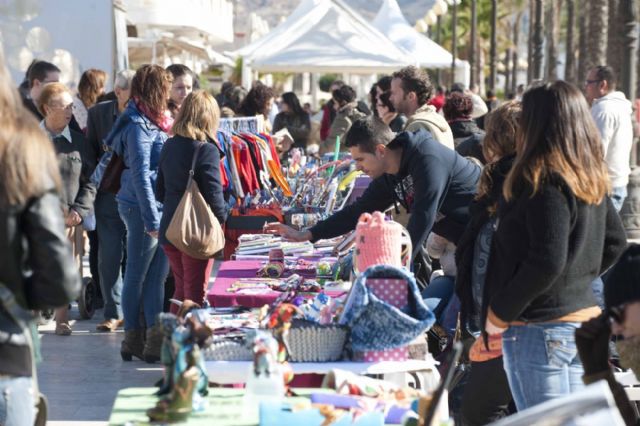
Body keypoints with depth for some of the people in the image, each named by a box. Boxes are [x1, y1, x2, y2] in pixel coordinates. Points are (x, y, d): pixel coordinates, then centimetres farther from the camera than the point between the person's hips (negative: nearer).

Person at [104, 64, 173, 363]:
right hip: (141, 207, -8)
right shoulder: (138, 125, -15)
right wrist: (152, 219, -18)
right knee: (138, 276, 3)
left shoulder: (153, 121, 13)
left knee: (157, 276, 9)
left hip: (160, 207, 9)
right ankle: (134, 340, 13)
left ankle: (155, 339, 13)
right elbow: (141, 175, -18)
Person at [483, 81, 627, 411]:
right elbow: (615, 241, 20)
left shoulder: (544, 180, -17)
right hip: (585, 318, 9)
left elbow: (547, 261, -23)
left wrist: (499, 313, -14)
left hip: (540, 329, -9)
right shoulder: (592, 177, 9)